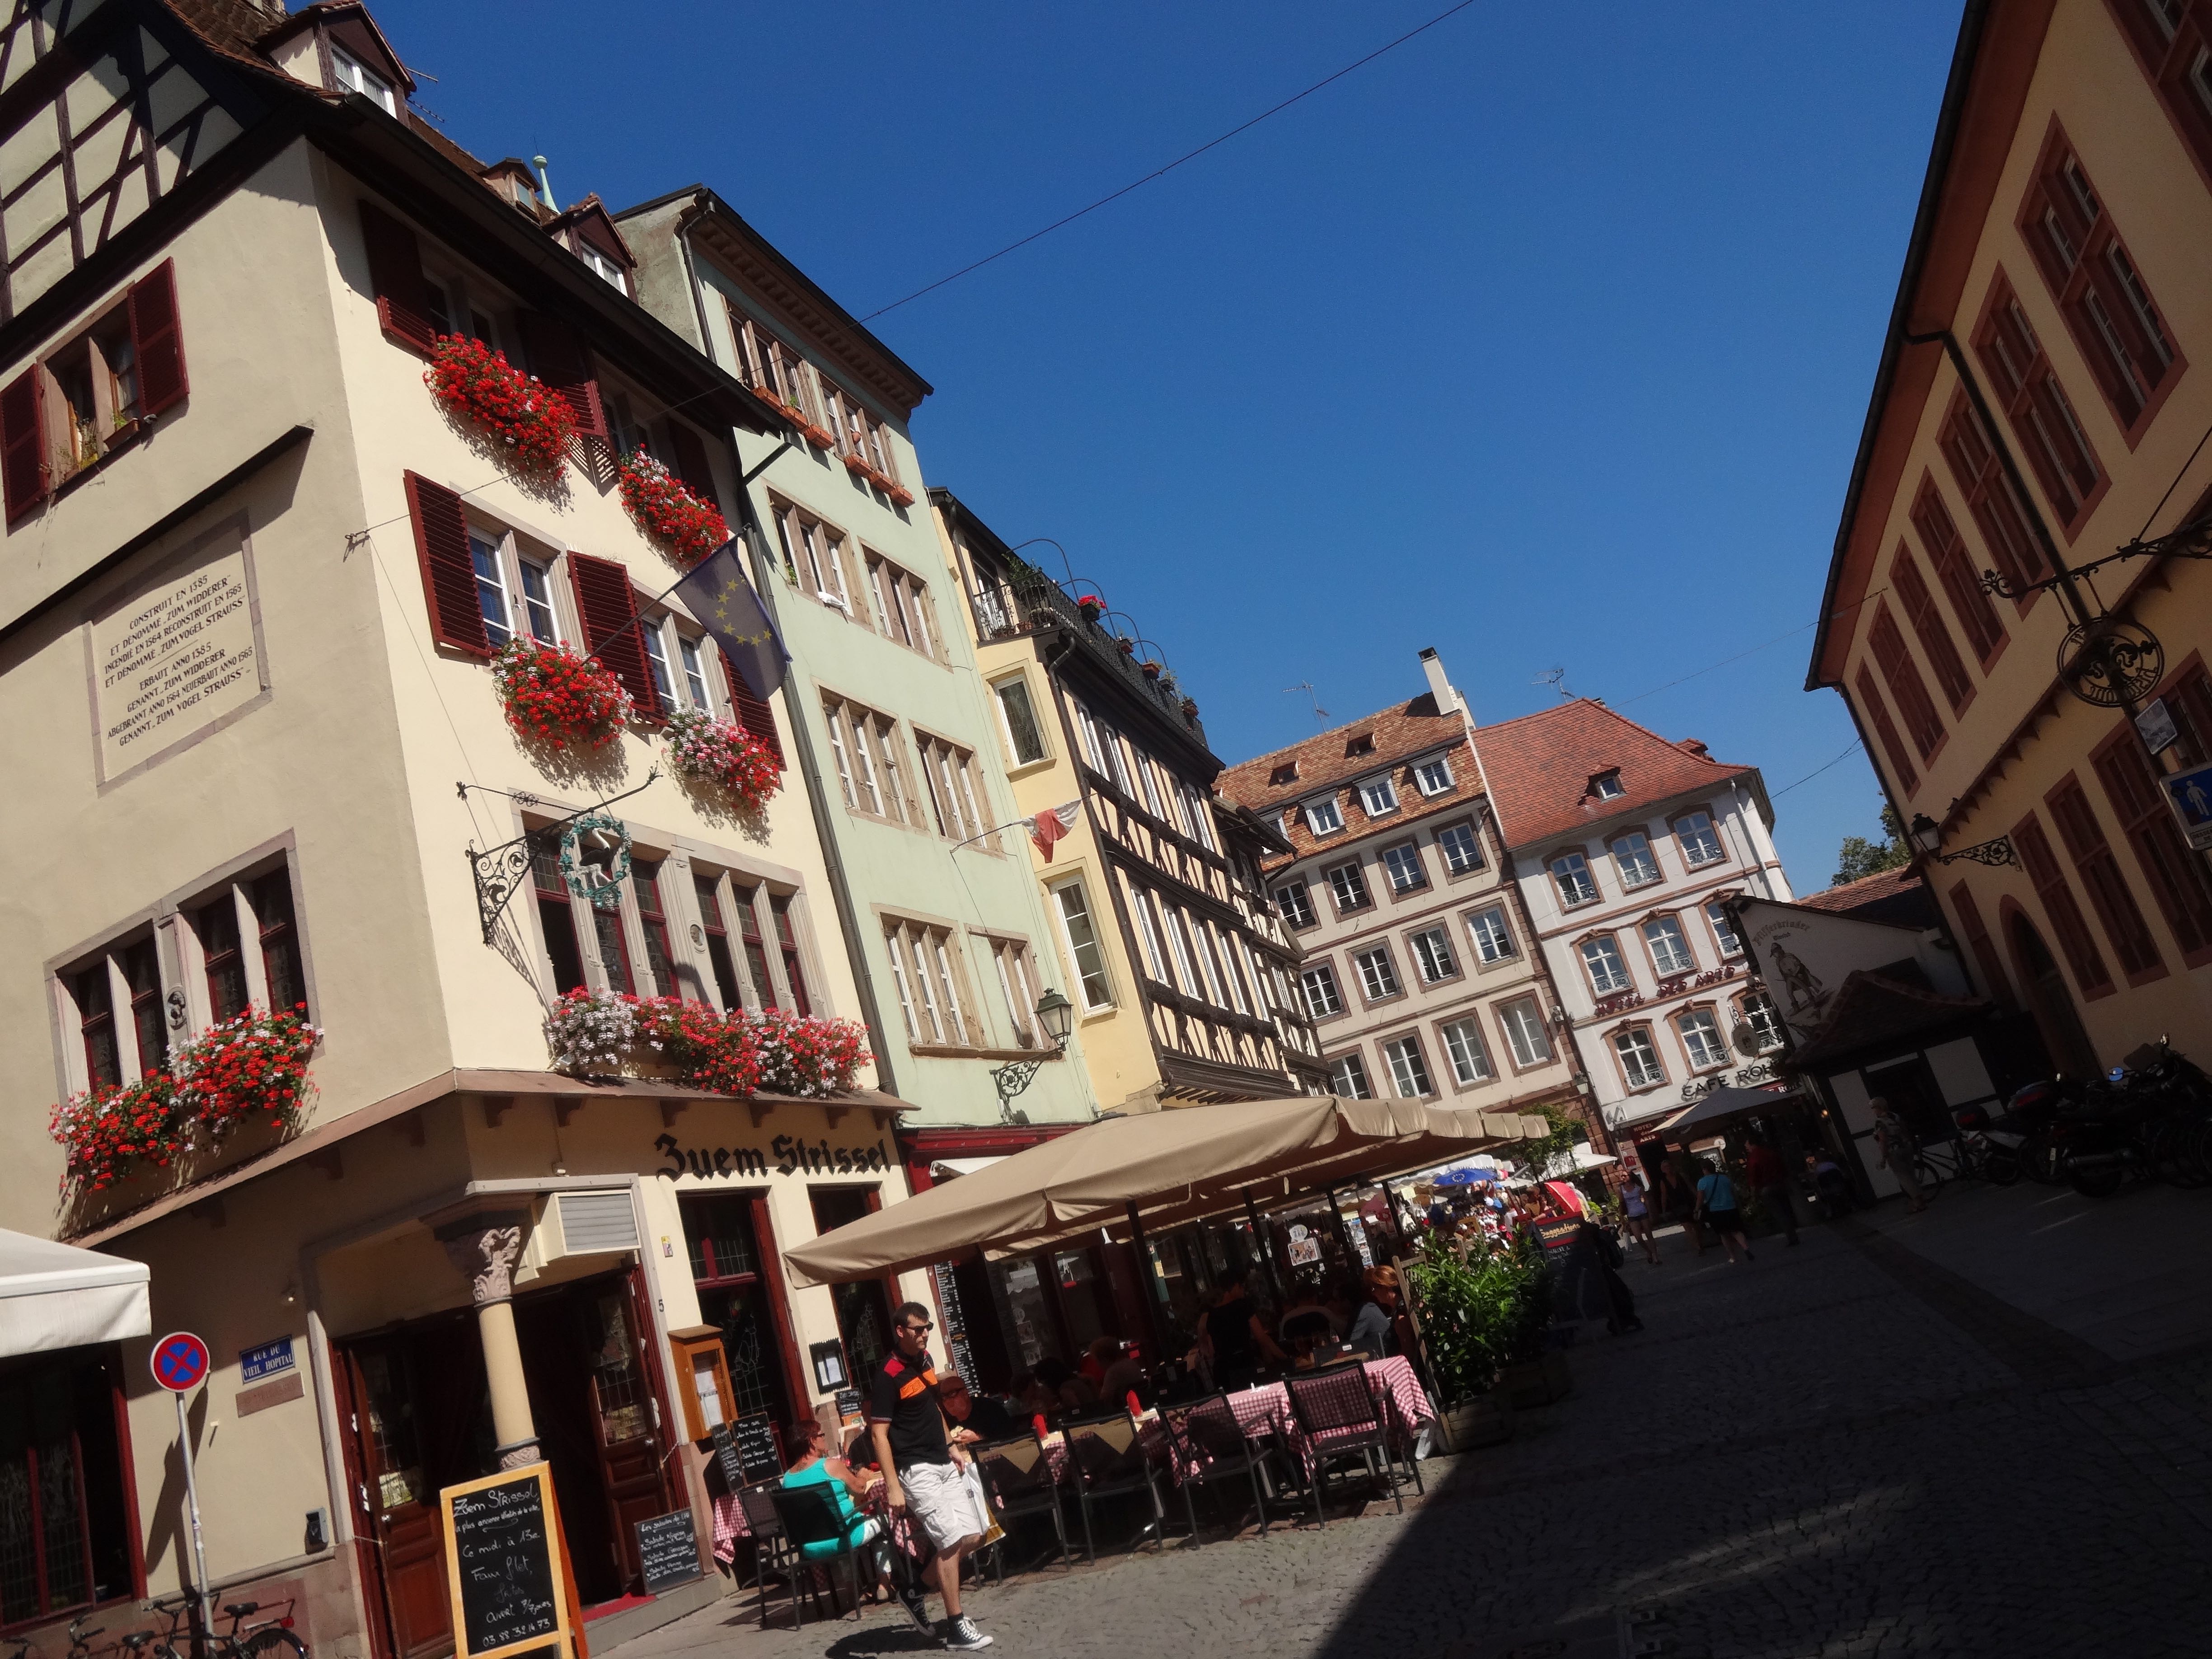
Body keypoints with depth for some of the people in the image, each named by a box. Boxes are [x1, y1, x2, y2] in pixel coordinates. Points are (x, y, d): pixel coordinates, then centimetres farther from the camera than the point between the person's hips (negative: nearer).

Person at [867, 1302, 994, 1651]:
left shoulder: (924, 1359, 7)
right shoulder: (888, 1375, -18)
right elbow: (879, 1434, -18)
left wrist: (951, 1446, 14)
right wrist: (893, 1488, -22)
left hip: (944, 1464, 8)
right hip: (916, 1469, -8)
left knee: (972, 1536, 7)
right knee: (952, 1542, -8)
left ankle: (915, 1591, 23)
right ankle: (956, 1627, 5)